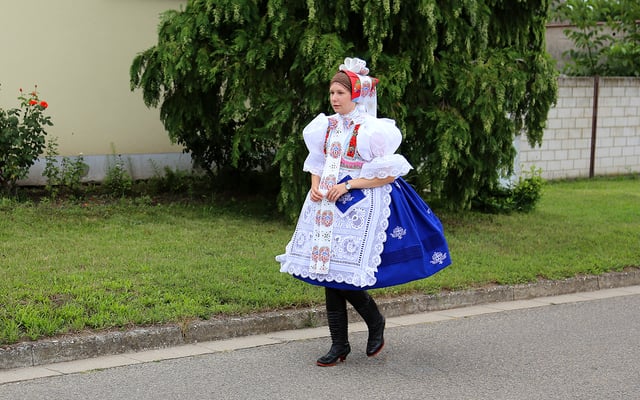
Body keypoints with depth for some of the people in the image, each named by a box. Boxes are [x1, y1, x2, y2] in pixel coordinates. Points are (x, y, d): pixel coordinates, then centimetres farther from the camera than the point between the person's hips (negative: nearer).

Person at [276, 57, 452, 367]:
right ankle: (339, 346, 13)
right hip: (326, 207, 7)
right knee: (328, 273, 4)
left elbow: (389, 174, -12)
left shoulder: (372, 129, -9)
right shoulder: (327, 126, 11)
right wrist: (315, 188, 0)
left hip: (359, 209, -6)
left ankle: (376, 323, 18)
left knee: (345, 274, -11)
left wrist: (348, 185, -17)